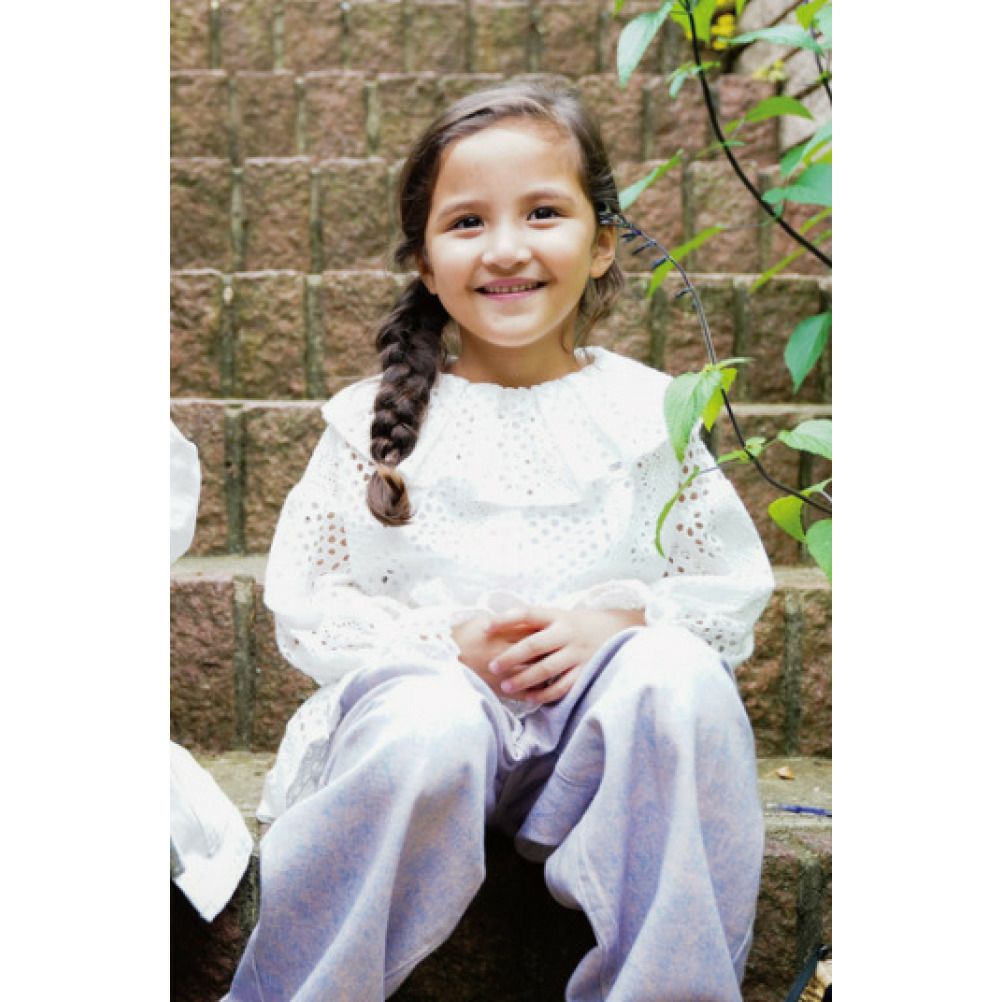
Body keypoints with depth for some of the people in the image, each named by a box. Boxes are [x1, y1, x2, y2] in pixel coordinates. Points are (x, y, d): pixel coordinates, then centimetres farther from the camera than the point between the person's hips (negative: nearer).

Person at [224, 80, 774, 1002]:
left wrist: (620, 619, -12)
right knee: (427, 735, -36)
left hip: (596, 718, 1)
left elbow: (735, 590, 9)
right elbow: (303, 607, 5)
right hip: (424, 687, -1)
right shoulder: (377, 420, 6)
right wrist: (449, 641, -12)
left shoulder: (648, 410, 8)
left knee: (678, 680, -32)